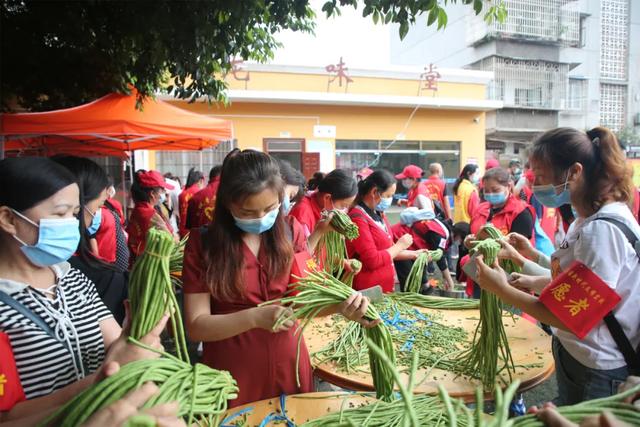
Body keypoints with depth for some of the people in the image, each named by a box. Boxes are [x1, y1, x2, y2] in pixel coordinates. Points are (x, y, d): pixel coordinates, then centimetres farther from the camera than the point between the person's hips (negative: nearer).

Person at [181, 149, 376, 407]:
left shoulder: (291, 233, -3)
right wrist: (254, 317, -27)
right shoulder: (202, 244, -12)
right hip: (232, 375, -2)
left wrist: (340, 304, -26)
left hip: (289, 366, 3)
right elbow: (196, 326, -13)